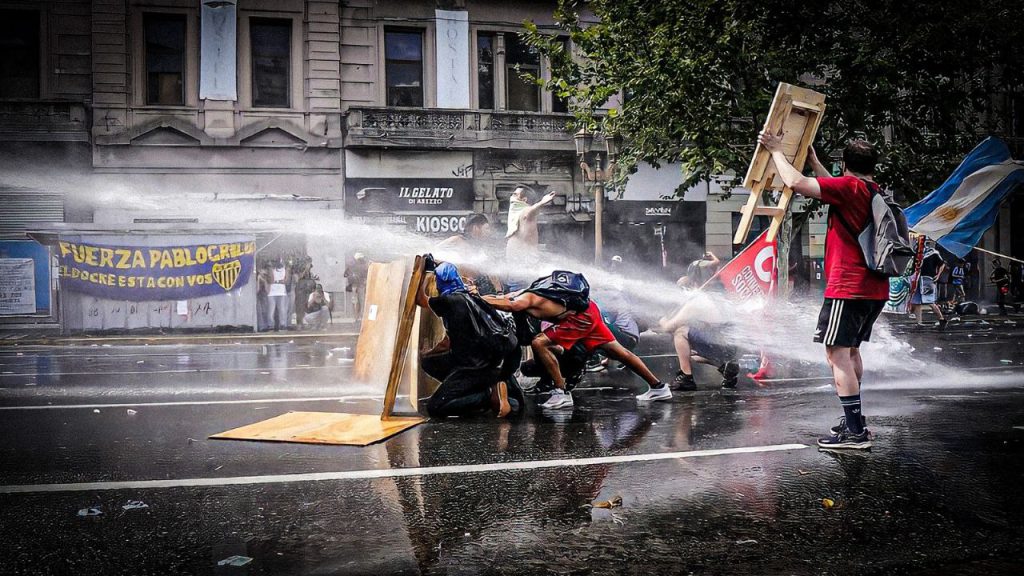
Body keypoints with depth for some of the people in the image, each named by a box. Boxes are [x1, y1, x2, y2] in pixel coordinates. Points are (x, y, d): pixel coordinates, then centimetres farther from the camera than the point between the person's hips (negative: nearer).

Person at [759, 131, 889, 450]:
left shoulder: (848, 186, -11)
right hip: (876, 290, 9)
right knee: (851, 351, 20)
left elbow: (796, 182, -19)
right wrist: (813, 160, 40)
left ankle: (855, 432, -11)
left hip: (848, 289, -9)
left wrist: (776, 150, -4)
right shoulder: (876, 193, 15)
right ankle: (853, 419, 27)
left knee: (837, 353, -9)